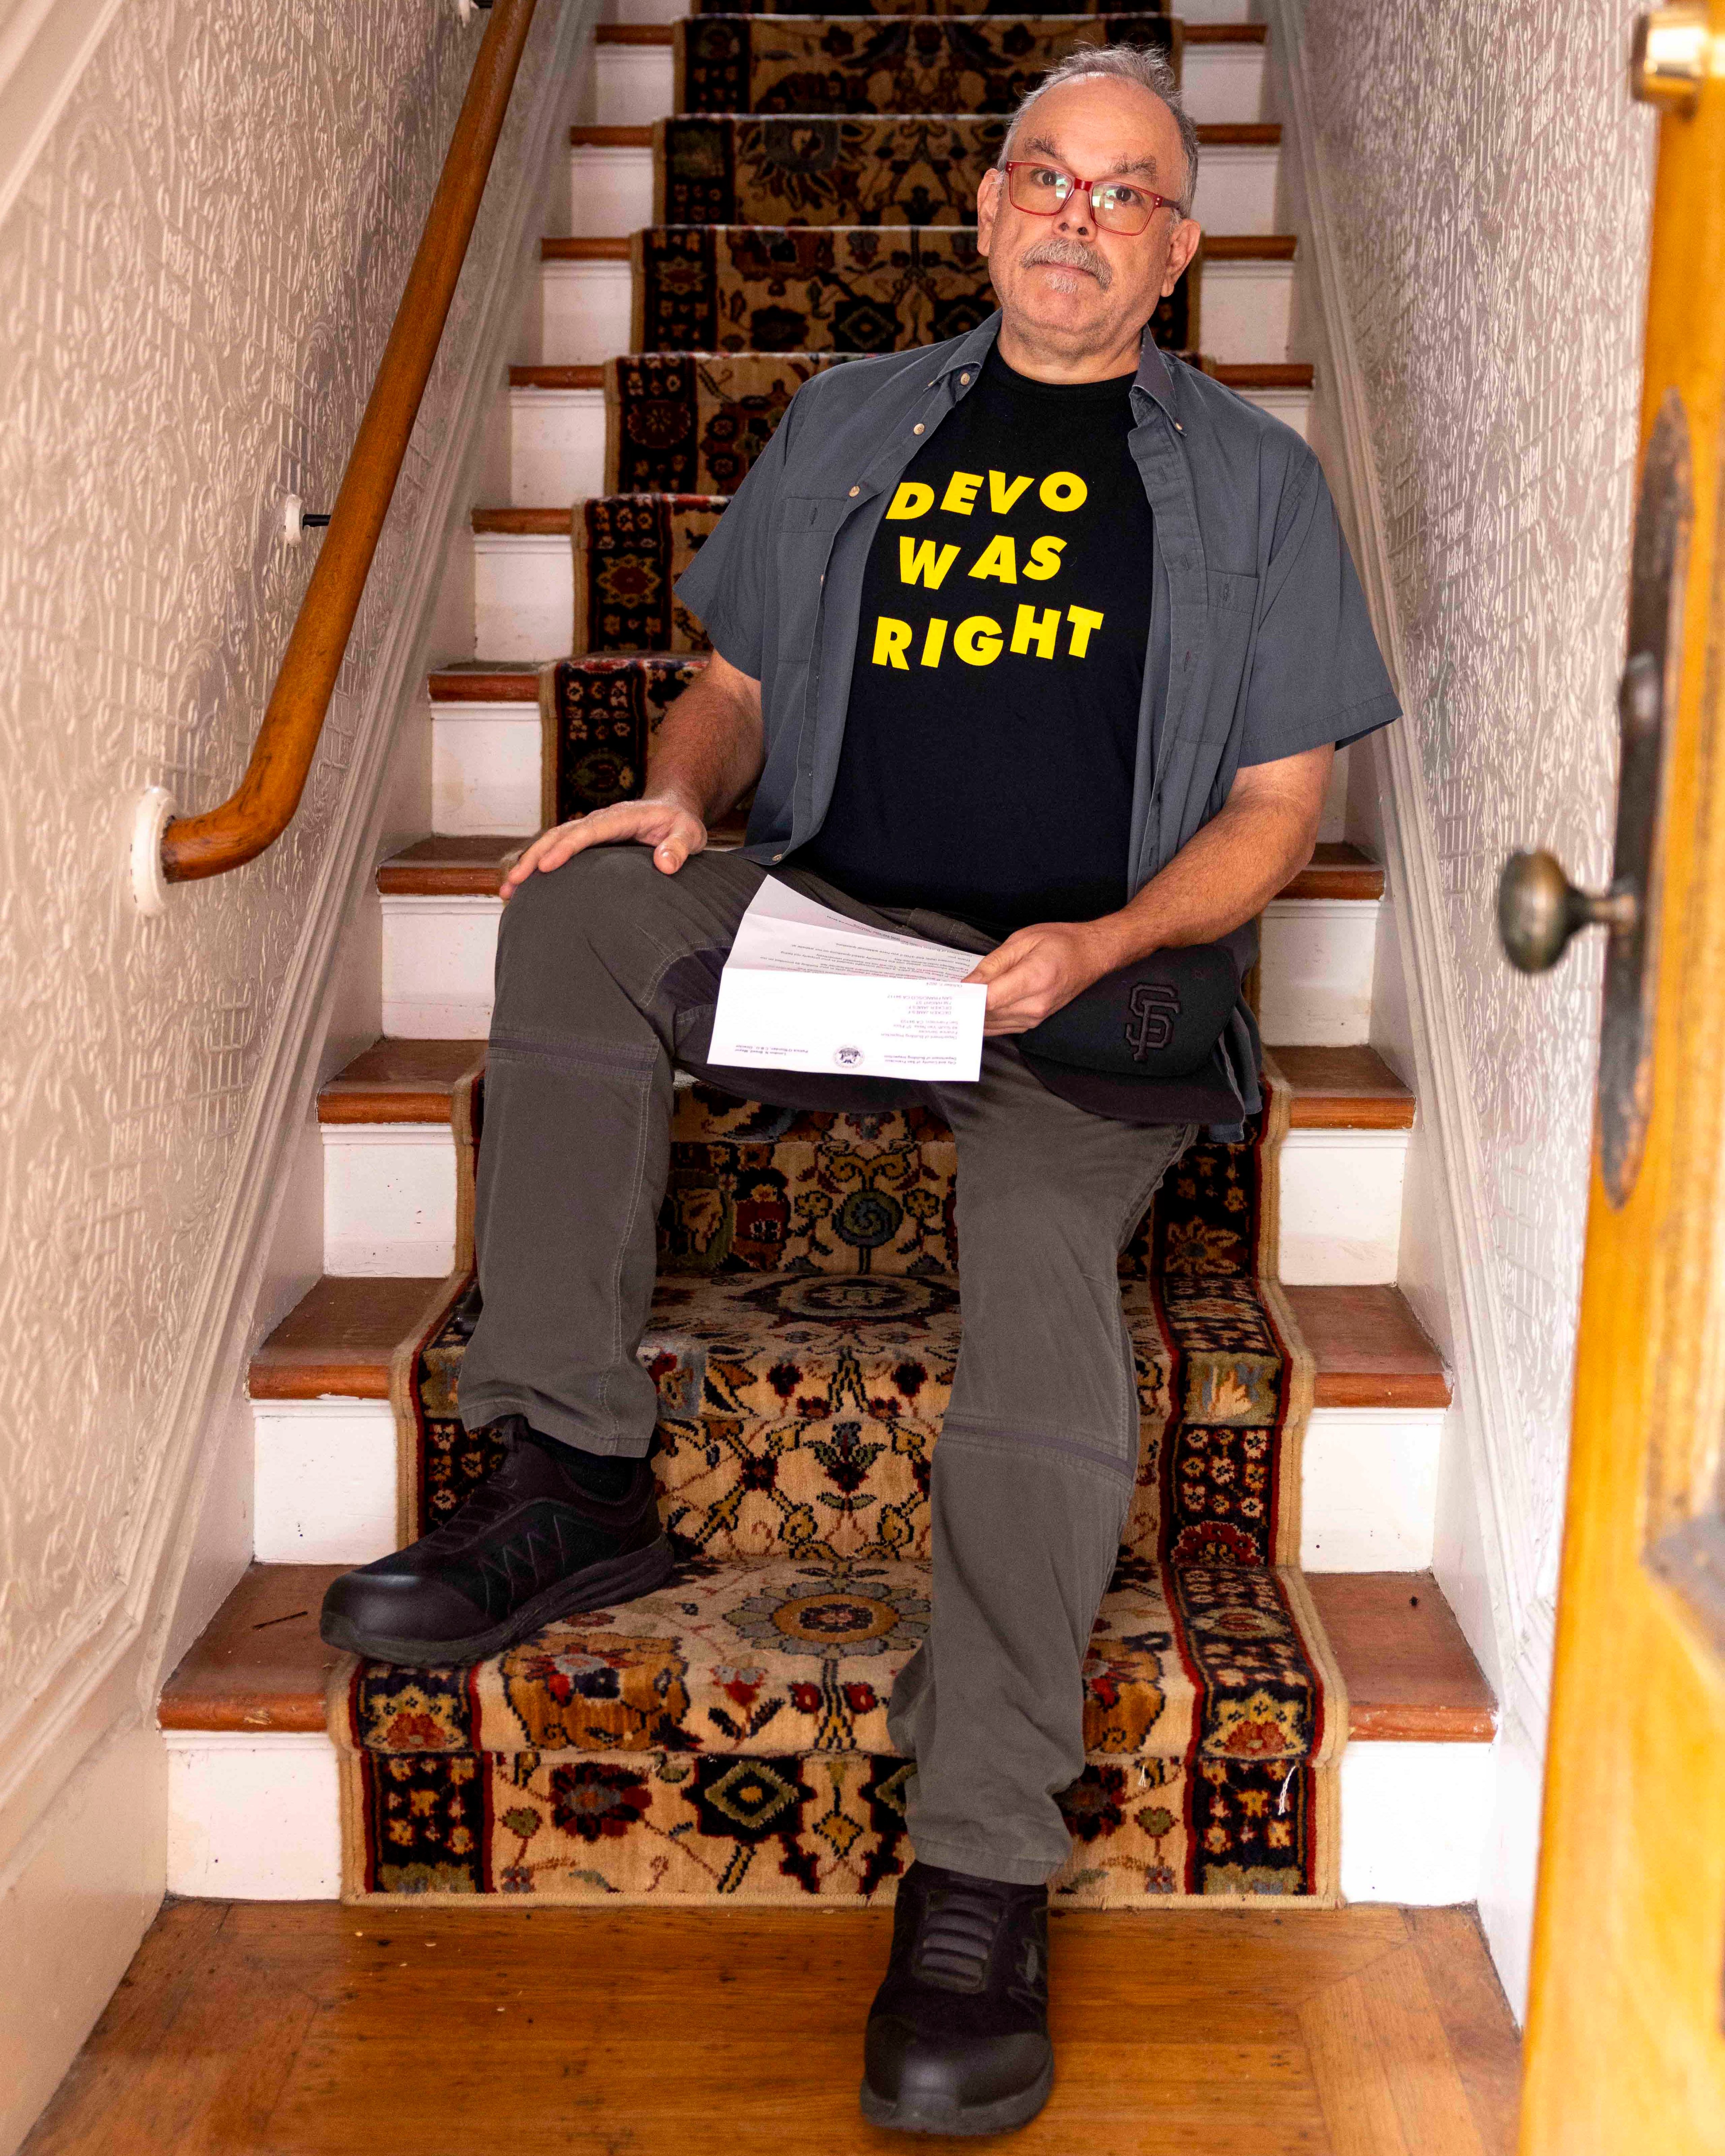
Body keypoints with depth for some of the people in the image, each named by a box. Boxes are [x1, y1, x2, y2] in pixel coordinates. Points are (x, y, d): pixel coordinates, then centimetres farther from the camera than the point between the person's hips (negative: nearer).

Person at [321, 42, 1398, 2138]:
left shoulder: (1252, 477, 13)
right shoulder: (850, 422, 20)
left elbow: (1275, 805, 6)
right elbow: (735, 686, 21)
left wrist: (1098, 950, -13)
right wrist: (682, 789, -4)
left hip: (1095, 982, -2)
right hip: (826, 928, 3)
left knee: (1044, 1255, -32)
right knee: (577, 906, -27)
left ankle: (981, 1872, -28)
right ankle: (573, 1480, -20)